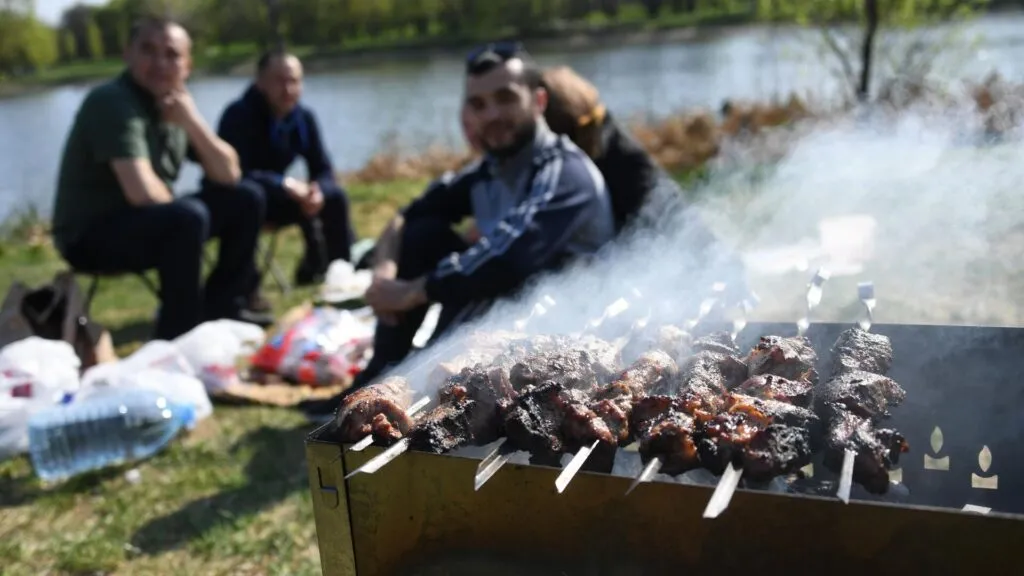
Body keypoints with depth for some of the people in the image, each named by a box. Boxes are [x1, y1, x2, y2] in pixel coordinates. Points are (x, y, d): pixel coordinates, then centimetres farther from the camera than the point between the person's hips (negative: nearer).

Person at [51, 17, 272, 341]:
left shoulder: (174, 105, 4)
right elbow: (143, 194, -32)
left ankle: (220, 306, 11)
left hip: (150, 222, 9)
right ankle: (178, 336, -20)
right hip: (89, 236, -9)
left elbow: (229, 174, 0)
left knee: (245, 200, 5)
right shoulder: (113, 102, -21)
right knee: (188, 217, -34)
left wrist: (191, 121, -14)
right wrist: (178, 204, -10)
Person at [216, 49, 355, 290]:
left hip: (275, 197, 6)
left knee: (334, 196, -11)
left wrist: (318, 190, -30)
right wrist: (286, 185, -40)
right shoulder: (239, 115, -25)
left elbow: (323, 170, -6)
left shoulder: (304, 117, -6)